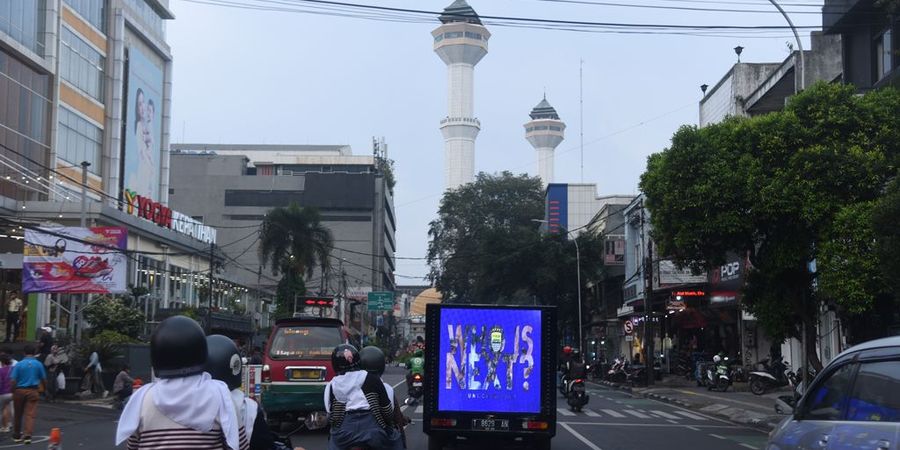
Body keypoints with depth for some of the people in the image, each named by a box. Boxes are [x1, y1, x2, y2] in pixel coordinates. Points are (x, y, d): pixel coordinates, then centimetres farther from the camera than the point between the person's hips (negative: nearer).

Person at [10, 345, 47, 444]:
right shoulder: (38, 364, 0)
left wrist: (13, 391, 2)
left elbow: (13, 380, -9)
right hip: (33, 391, 0)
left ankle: (16, 436, 27)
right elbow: (44, 379, 6)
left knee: (18, 414, 14)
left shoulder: (19, 364, -5)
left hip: (19, 391, 0)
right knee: (30, 414, -3)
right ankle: (28, 435, -18)